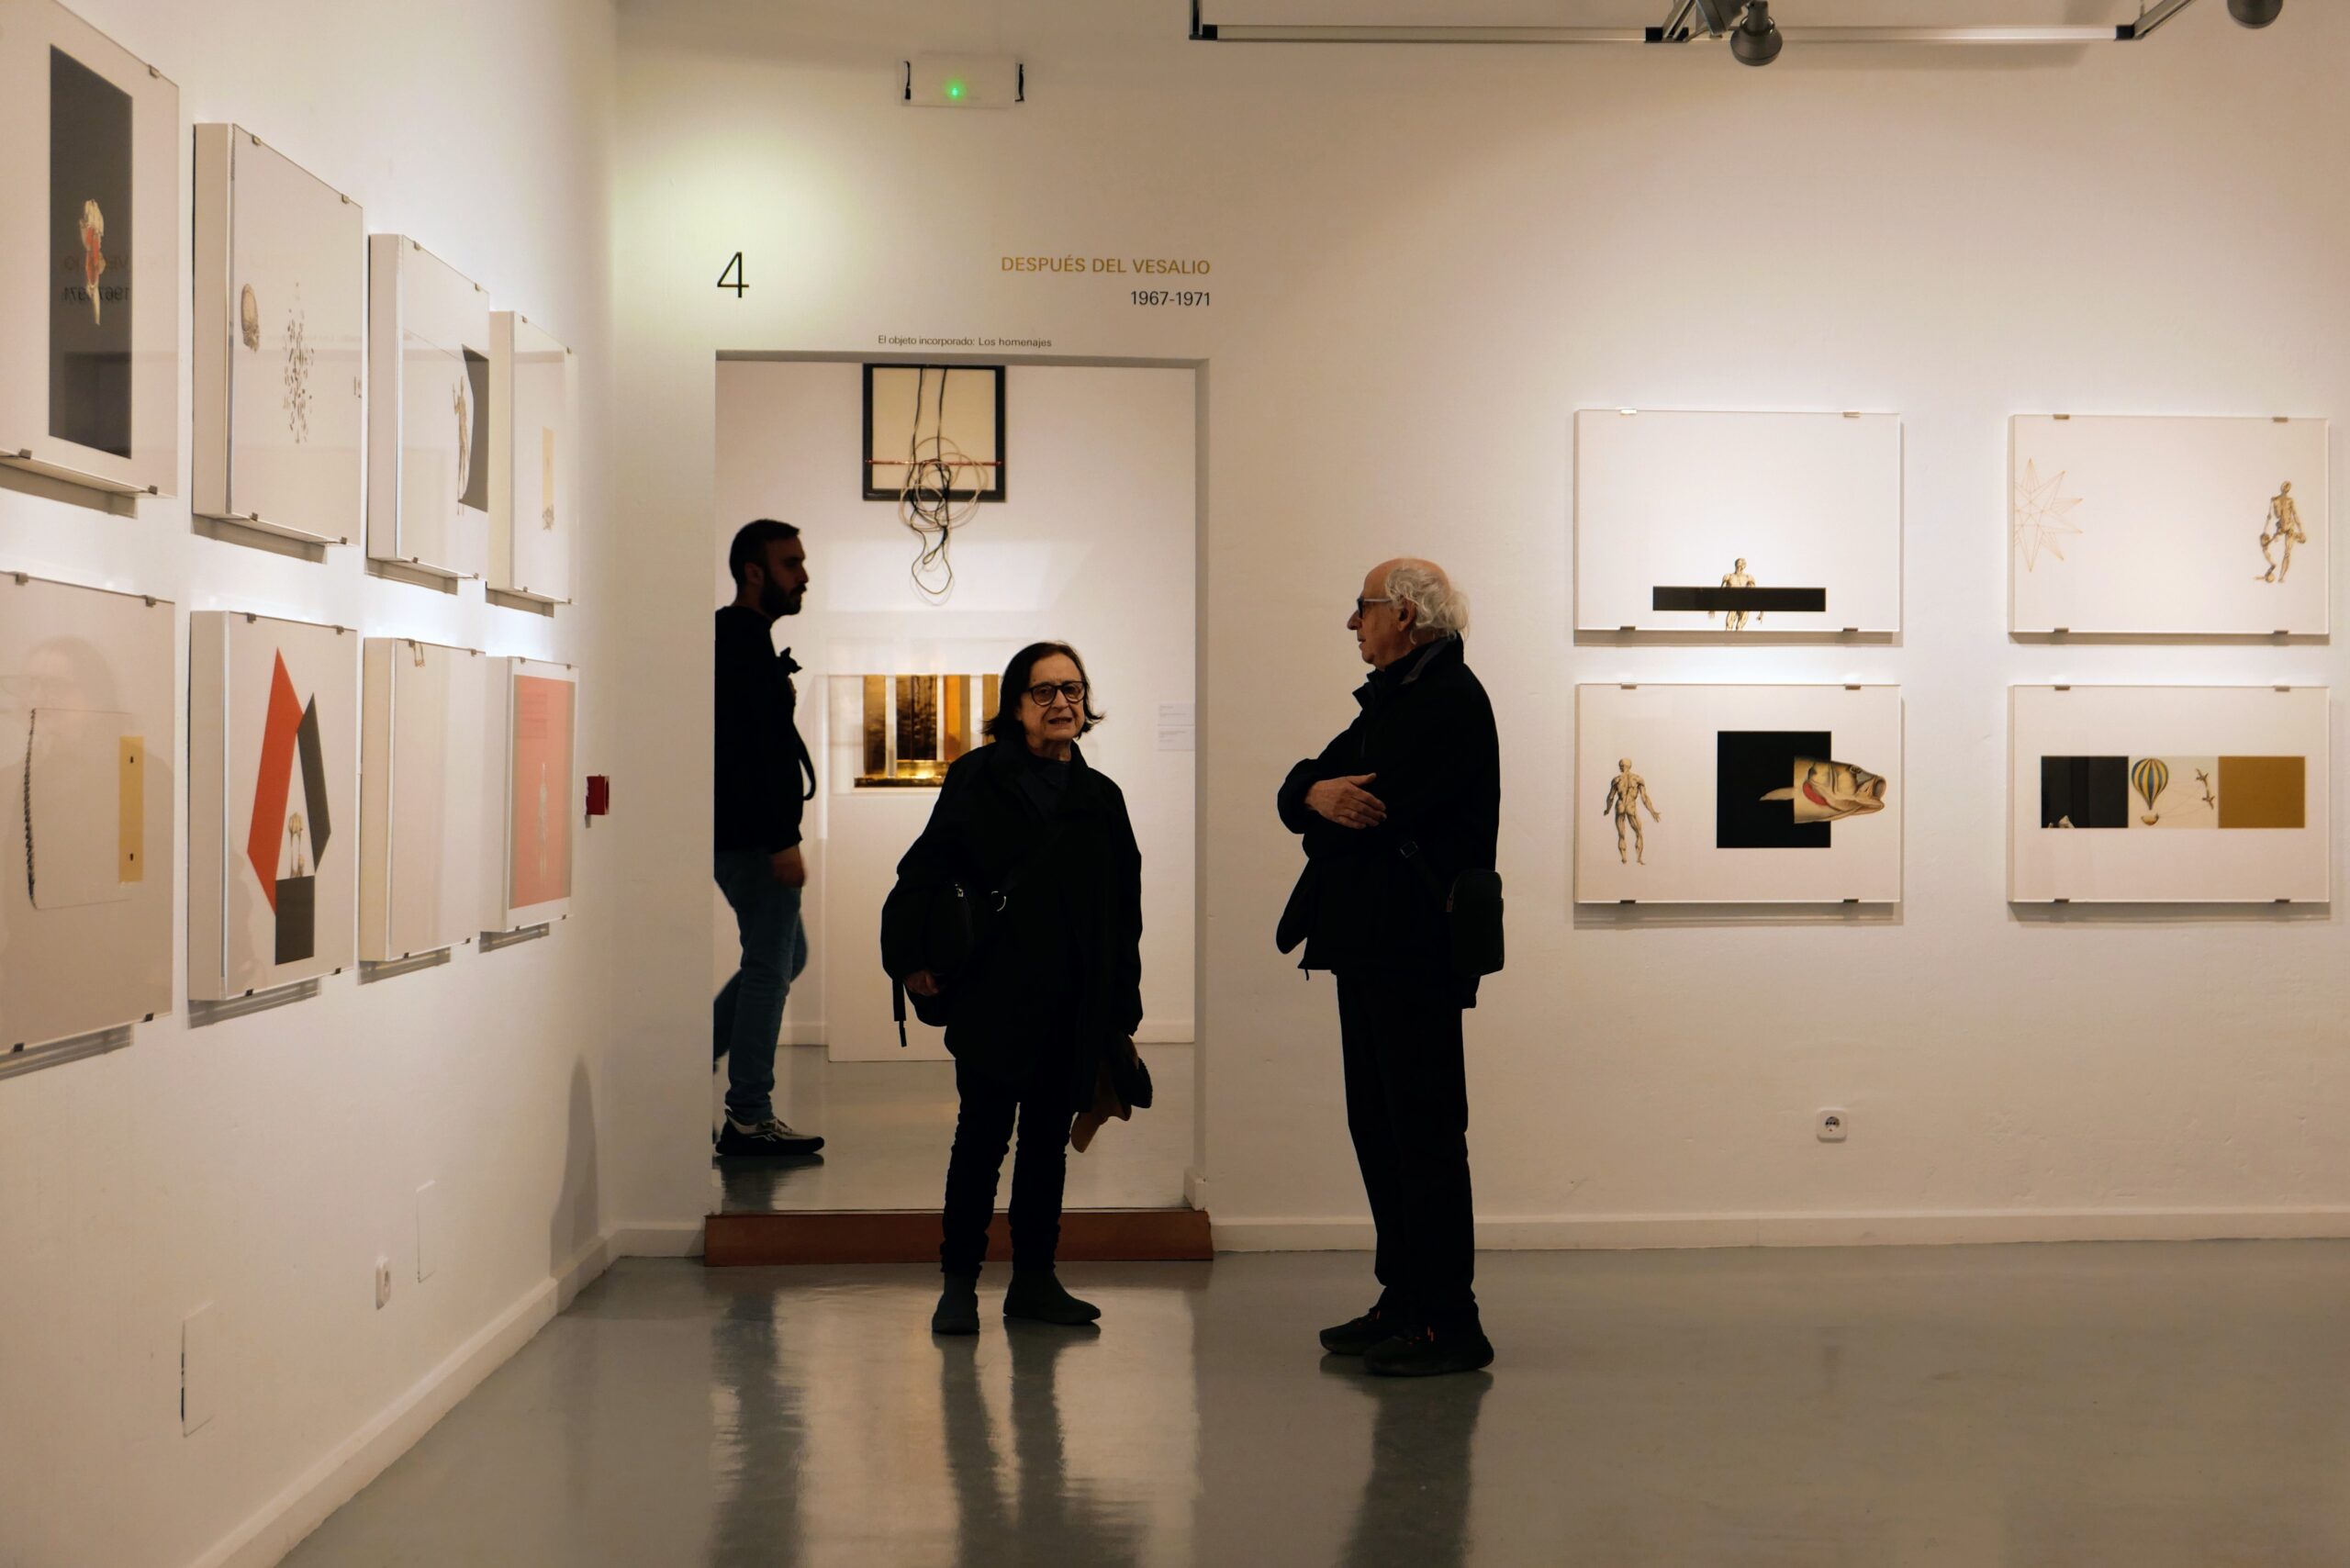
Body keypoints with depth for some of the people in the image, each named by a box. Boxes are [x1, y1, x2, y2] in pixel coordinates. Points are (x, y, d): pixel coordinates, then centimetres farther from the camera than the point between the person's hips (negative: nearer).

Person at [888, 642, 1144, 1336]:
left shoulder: (1100, 797, 12)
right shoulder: (979, 778, 1)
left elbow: (1124, 913, 12)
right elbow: (924, 869, -3)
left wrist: (1122, 1011, 8)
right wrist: (913, 959, -14)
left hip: (1074, 1009, 4)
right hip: (995, 999, -4)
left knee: (1048, 1140, 10)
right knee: (983, 1136, -3)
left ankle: (1034, 1279, 18)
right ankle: (959, 1282, 6)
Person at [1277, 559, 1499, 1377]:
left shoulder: (1450, 700, -10)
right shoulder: (1392, 701, 21)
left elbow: (1382, 810, -19)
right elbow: (1296, 790, 14)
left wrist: (1326, 804, 1)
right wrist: (1317, 794, -9)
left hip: (1415, 952, -10)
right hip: (1370, 945, 10)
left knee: (1425, 1134, -8)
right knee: (1379, 1128, 13)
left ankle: (1450, 1325, -4)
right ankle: (1405, 1303, 22)